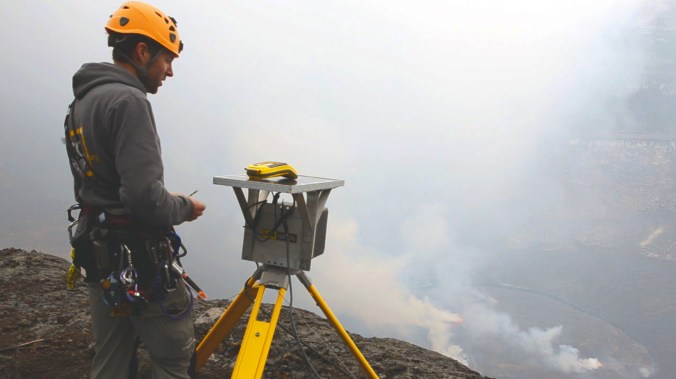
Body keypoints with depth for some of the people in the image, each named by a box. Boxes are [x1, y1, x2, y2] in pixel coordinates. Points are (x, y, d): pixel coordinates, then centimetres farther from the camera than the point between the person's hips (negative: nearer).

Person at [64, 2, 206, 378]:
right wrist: (185, 208, -8)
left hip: (99, 253, 9)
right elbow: (144, 197, -27)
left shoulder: (84, 100, 11)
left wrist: (169, 202, 13)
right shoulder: (128, 101, -19)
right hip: (139, 261, -9)